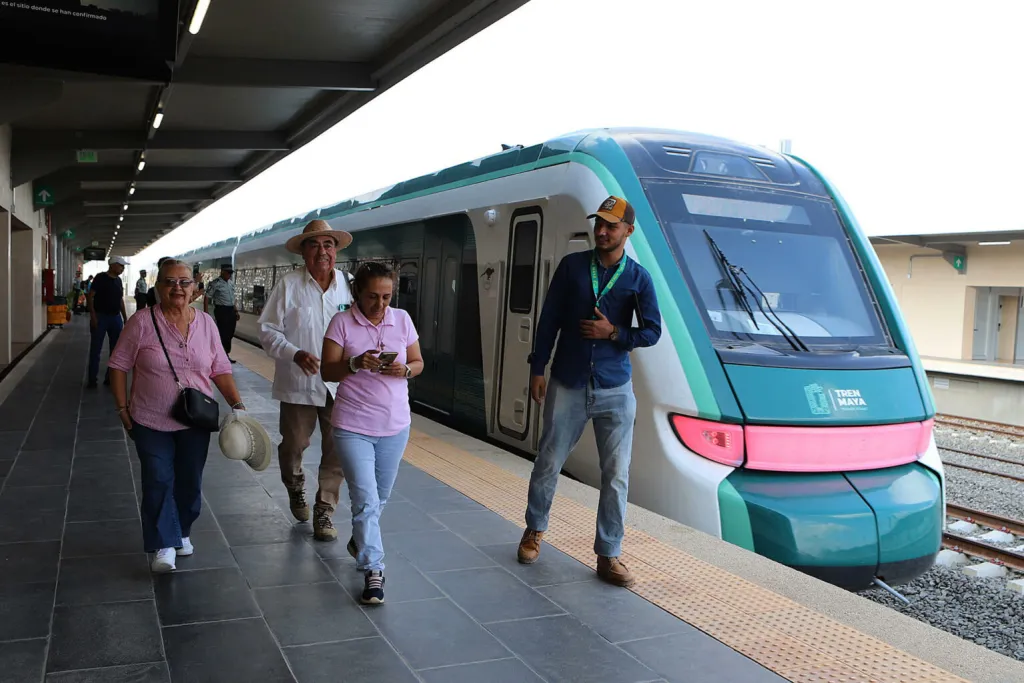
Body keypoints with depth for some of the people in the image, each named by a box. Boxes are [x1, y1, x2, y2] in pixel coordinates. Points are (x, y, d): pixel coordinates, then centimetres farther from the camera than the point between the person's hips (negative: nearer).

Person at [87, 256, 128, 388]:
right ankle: (92, 380, 6)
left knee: (116, 349, 7)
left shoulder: (118, 280, 10)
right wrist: (93, 316, -18)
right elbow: (90, 297, -11)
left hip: (116, 318, 6)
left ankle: (110, 378, 16)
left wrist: (125, 317, 13)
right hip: (100, 317, -6)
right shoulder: (100, 278, -8)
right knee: (96, 349, 0)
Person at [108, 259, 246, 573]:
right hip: (151, 422, -3)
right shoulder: (142, 323, -8)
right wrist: (122, 408, -7)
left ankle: (182, 533, 32)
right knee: (158, 482, -3)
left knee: (190, 482, 13)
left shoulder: (205, 323, 1)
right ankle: (164, 544, 6)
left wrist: (237, 404, -5)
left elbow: (220, 370, 4)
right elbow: (119, 366, -3)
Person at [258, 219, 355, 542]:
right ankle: (295, 489, 45)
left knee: (337, 450, 2)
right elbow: (268, 330, -4)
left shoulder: (350, 285, 2)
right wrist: (295, 354, -19)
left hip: (340, 385, 1)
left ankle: (324, 512, 17)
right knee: (294, 444, 13)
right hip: (299, 383, -1)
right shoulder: (288, 285, -4)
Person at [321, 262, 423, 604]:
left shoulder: (402, 319, 1)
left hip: (395, 425, 4)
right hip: (353, 427, -4)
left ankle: (359, 541, 45)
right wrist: (355, 363, -26)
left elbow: (419, 363, 8)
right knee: (366, 500, -10)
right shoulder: (342, 322, -8)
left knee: (379, 498, 19)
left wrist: (404, 370, -14)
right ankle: (373, 570, -2)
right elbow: (327, 371, -7)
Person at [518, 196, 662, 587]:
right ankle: (534, 530, 33)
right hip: (567, 385, 0)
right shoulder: (572, 266, 2)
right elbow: (549, 319, 3)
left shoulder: (637, 277, 1)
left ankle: (608, 556, 14)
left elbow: (652, 332, 1)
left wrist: (613, 333, -13)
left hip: (615, 391, 0)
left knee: (616, 475, 2)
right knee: (548, 464, 9)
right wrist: (537, 369, 0)